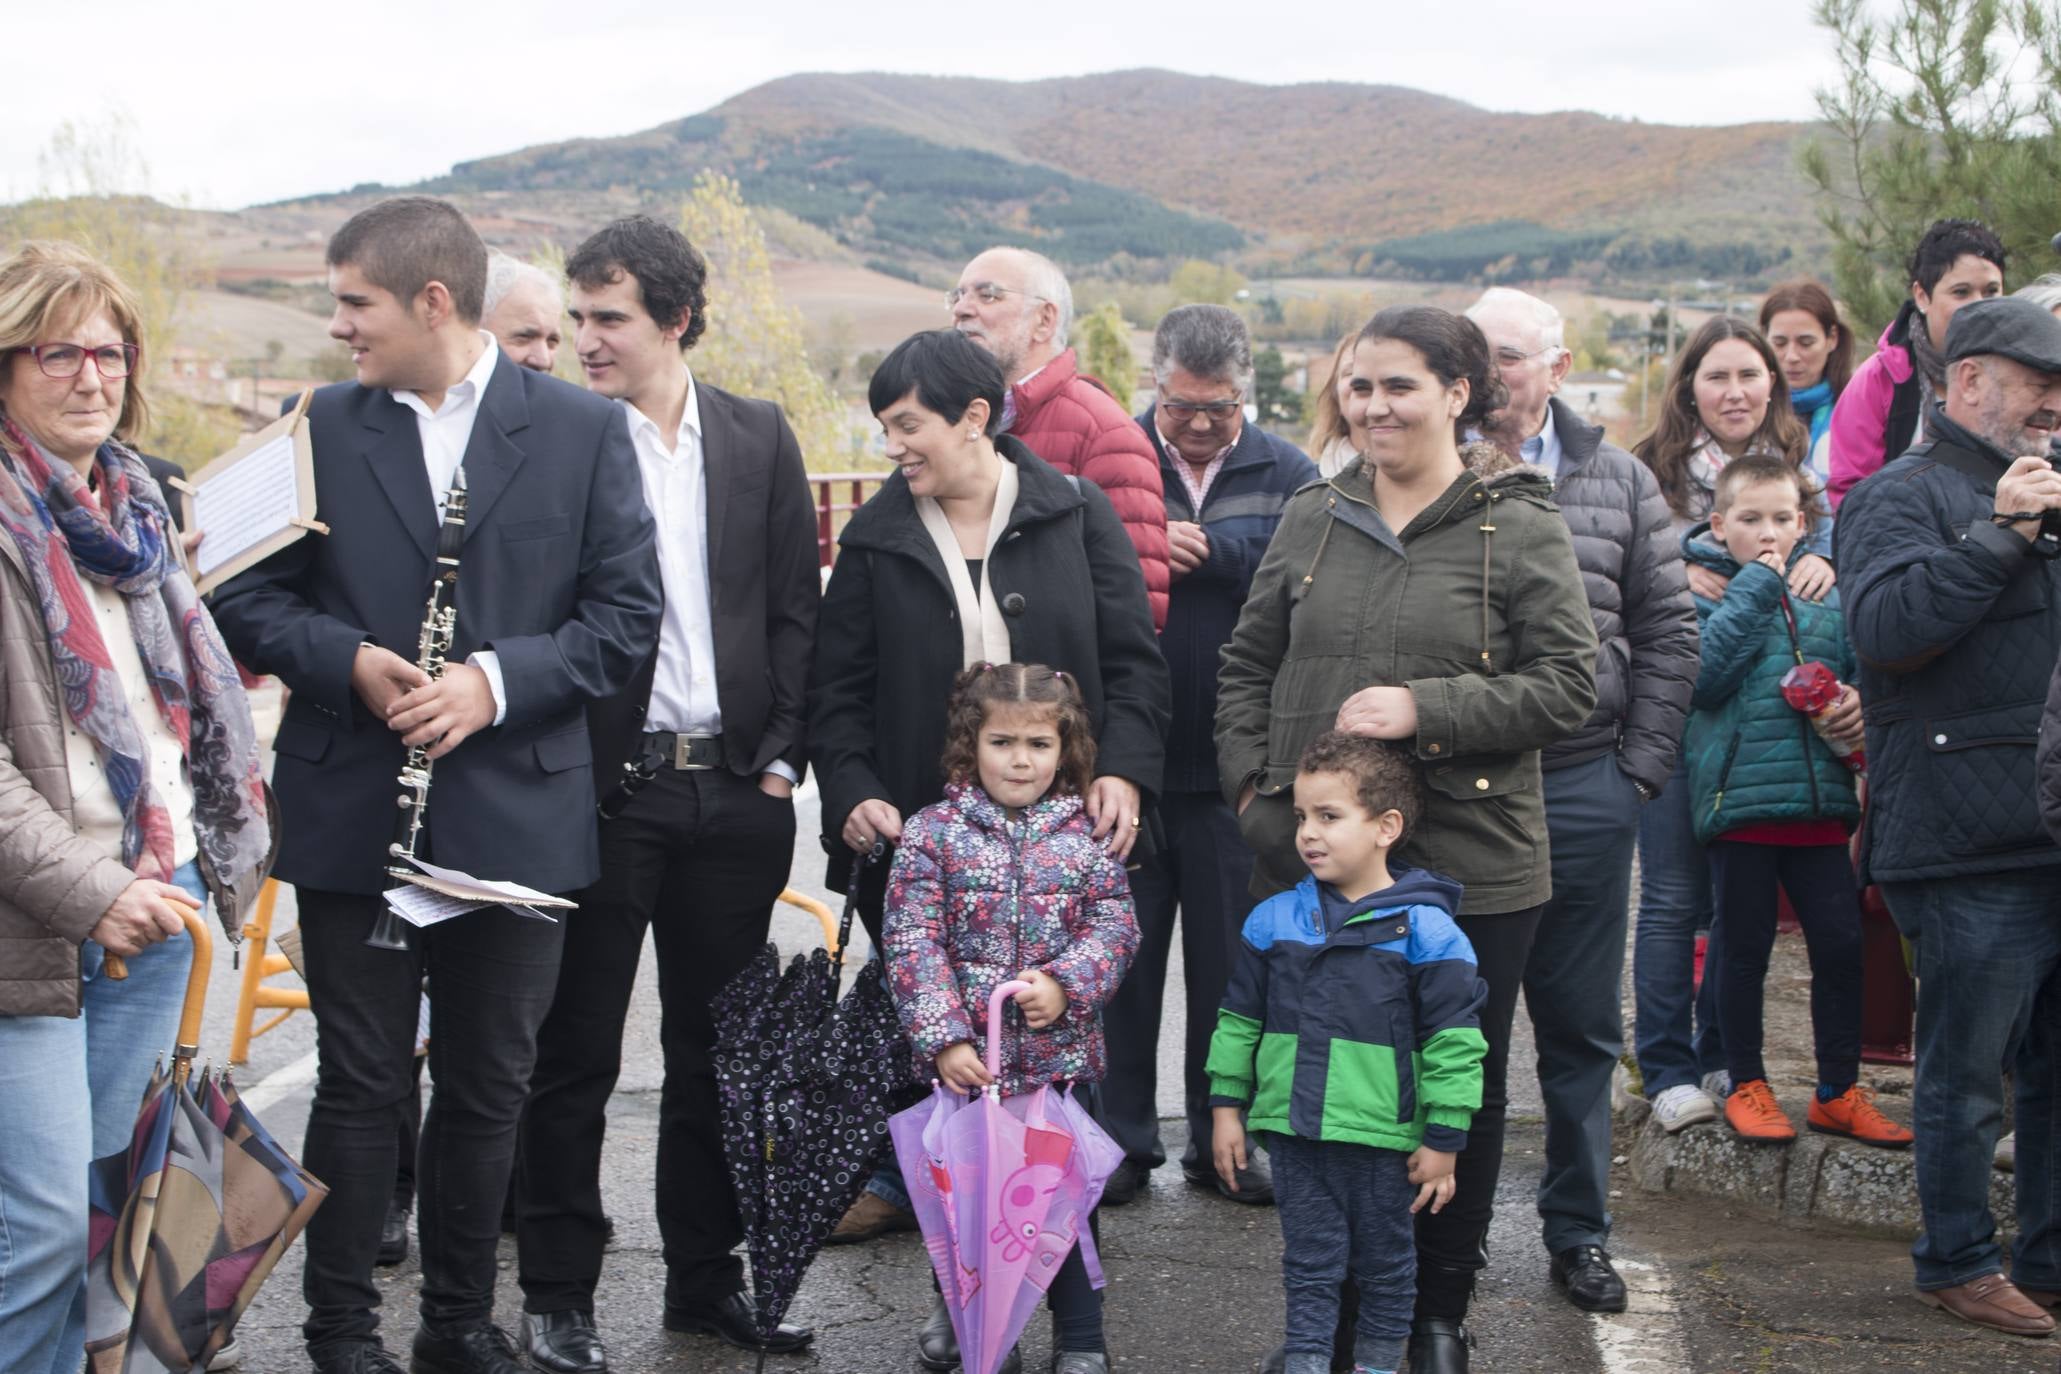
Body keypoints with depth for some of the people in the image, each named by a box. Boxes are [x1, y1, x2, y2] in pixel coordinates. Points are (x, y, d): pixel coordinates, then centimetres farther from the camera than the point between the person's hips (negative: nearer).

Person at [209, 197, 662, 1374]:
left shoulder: (585, 430, 0)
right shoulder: (320, 428, 4)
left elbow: (627, 612, -3)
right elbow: (247, 597, 4)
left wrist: (497, 681, -16)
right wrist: (347, 662, -14)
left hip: (517, 820, 0)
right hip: (352, 820, 0)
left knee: (489, 1087, 11)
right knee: (361, 1083, 6)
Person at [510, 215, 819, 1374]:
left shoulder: (758, 438, 7)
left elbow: (796, 611, 7)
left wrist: (780, 758, 0)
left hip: (733, 791, 3)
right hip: (598, 787, -3)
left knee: (717, 1049, 12)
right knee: (575, 1052, 5)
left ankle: (707, 1275, 25)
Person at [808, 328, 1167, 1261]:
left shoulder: (1077, 515, 1)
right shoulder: (877, 538, 5)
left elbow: (1133, 659, 2)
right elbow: (837, 691, 4)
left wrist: (1123, 769, -11)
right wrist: (853, 796, -10)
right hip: (917, 834, 1)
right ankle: (903, 1181, 26)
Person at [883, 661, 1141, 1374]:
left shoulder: (1086, 835, 3)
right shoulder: (932, 833, -4)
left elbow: (1115, 928, 0)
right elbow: (912, 943, -8)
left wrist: (1064, 983, -17)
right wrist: (944, 1037, -15)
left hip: (1063, 1054, 1)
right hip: (966, 1059, -1)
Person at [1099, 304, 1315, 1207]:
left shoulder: (1287, 476, 4)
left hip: (1238, 766, 1)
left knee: (1232, 963, 10)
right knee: (1121, 958, 9)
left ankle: (1222, 1140, 23)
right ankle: (1121, 1140, 21)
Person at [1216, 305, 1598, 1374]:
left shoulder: (1519, 528, -2)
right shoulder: (1310, 520, 10)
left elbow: (1568, 684, -7)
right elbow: (1247, 665, 16)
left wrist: (1428, 709, -16)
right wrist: (1251, 783, 3)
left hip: (1471, 865, -3)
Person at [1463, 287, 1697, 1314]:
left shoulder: (1619, 484, 8)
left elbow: (1667, 633, 9)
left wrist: (1640, 768, 3)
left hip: (1584, 794, 2)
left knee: (1581, 1026, 10)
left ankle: (1577, 1231, 23)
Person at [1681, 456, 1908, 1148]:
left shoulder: (1826, 601, 13)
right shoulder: (1706, 595, 0)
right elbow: (1708, 674, -16)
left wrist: (1861, 717, -2)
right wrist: (1755, 586, -13)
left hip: (1820, 803, 4)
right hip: (1739, 799, -4)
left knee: (1841, 944, 5)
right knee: (1746, 948, 5)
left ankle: (1839, 1090, 18)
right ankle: (1746, 1086, 20)